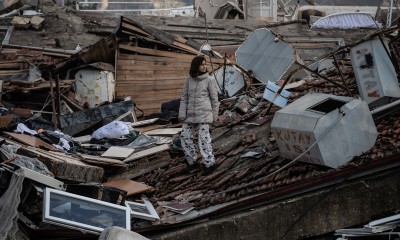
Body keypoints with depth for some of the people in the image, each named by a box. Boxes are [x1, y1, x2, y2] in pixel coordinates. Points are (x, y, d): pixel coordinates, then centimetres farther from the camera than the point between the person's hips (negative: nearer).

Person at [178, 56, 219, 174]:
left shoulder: (209, 80, -5)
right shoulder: (189, 79, 5)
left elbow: (214, 98, 0)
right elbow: (184, 97, 8)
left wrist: (214, 115, 1)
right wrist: (182, 114, 1)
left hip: (204, 112, -5)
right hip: (191, 114, 5)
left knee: (204, 137, -9)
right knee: (185, 136, 4)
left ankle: (210, 163, -3)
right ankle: (192, 161, 18)